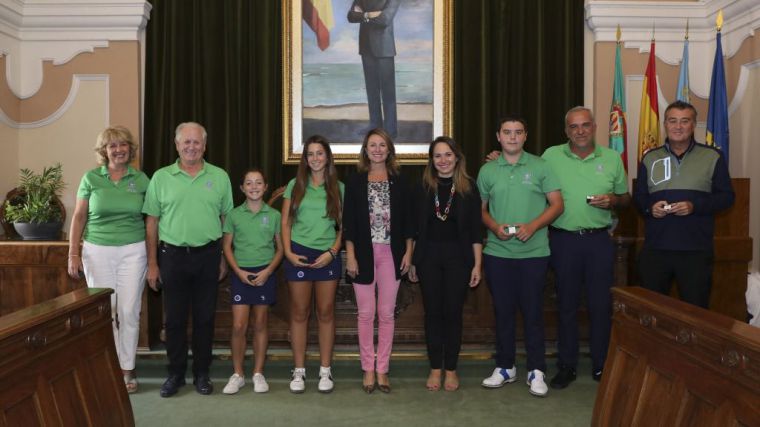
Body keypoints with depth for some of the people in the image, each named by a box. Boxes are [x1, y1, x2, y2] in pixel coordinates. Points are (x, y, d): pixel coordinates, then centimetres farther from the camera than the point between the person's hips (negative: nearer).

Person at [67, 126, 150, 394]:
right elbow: (79, 217, 5)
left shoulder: (141, 179, 4)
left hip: (133, 252, 0)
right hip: (97, 251, 0)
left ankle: (127, 369, 13)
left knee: (128, 311, 1)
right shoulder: (91, 178, 3)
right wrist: (73, 254, 0)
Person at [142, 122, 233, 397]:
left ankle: (201, 373, 22)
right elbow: (152, 222, 4)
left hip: (208, 255, 0)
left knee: (205, 318, 8)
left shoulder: (220, 177, 4)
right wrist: (152, 264, 1)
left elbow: (226, 219, 8)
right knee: (174, 318, 8)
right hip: (173, 255, 0)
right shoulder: (161, 177, 2)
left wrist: (224, 258, 5)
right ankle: (176, 373, 22)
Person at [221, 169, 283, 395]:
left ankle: (258, 374, 18)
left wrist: (268, 271, -9)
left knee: (260, 324, 8)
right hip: (241, 273, 0)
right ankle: (237, 374, 11)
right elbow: (227, 246, 4)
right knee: (239, 326, -3)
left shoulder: (274, 215, 2)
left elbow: (280, 248, 4)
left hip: (265, 273, 0)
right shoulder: (234, 215, 2)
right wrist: (238, 271, -9)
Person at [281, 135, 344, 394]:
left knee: (326, 312, 4)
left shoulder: (338, 188, 5)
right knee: (299, 313, 4)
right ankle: (299, 371, 13)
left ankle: (325, 371, 14)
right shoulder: (295, 186, 6)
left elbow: (343, 225, 5)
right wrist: (288, 252, -5)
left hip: (327, 255, 0)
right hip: (298, 254, 0)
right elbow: (285, 222, 6)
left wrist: (332, 252, -8)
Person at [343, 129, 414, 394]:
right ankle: (368, 369, 15)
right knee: (366, 313, 4)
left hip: (391, 253, 1)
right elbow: (348, 222, 0)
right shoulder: (355, 182, 3)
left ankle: (382, 370, 15)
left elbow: (407, 220, 6)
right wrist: (350, 256, -5)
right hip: (364, 253, -1)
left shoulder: (399, 182, 6)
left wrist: (408, 253, 1)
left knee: (387, 313, 5)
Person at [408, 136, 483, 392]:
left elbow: (476, 230, 0)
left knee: (453, 313, 5)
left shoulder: (468, 188, 0)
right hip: (429, 257, 1)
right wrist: (412, 261, 5)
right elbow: (415, 227, 6)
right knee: (432, 312, 7)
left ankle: (451, 369, 19)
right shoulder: (423, 187, 3)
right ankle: (435, 369, 20)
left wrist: (477, 265, -4)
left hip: (458, 257, -1)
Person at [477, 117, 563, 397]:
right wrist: (494, 226, -9)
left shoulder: (540, 166, 2)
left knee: (533, 311, 2)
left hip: (533, 252, -2)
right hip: (497, 252, 2)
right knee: (502, 311, 9)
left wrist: (532, 226, -15)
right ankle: (505, 367, 22)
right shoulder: (487, 171, 8)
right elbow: (481, 209, 12)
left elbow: (557, 204, 0)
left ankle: (536, 371, 14)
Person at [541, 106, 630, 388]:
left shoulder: (612, 158, 7)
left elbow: (626, 198, 12)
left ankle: (601, 366, 21)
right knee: (566, 305, 8)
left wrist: (613, 200, -8)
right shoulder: (551, 156, 2)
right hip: (563, 240, -1)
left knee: (601, 304, 5)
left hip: (599, 240, 1)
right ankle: (566, 366, 20)